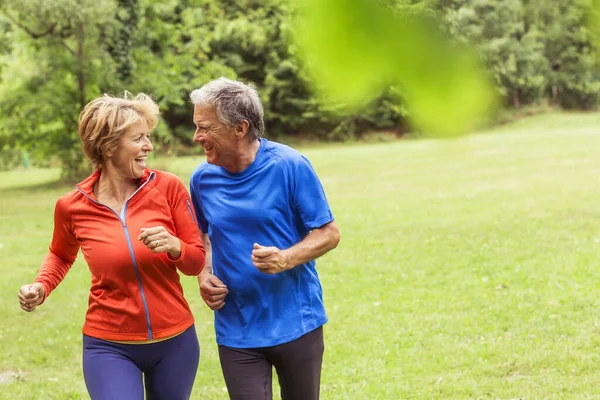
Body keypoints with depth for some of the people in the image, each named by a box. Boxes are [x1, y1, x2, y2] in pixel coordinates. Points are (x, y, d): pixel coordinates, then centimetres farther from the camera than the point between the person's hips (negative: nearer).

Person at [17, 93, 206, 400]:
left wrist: (173, 246, -22)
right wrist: (41, 287, -3)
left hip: (175, 341, 2)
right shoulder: (72, 207, -8)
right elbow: (61, 255, 15)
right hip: (110, 346, -2)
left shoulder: (168, 187, -10)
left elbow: (197, 260, -2)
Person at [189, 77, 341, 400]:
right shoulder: (203, 178, 0)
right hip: (236, 332, 2)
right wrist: (204, 275, -2)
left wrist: (285, 259, -25)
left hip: (296, 323, -2)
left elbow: (328, 233, -7)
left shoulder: (290, 166, -12)